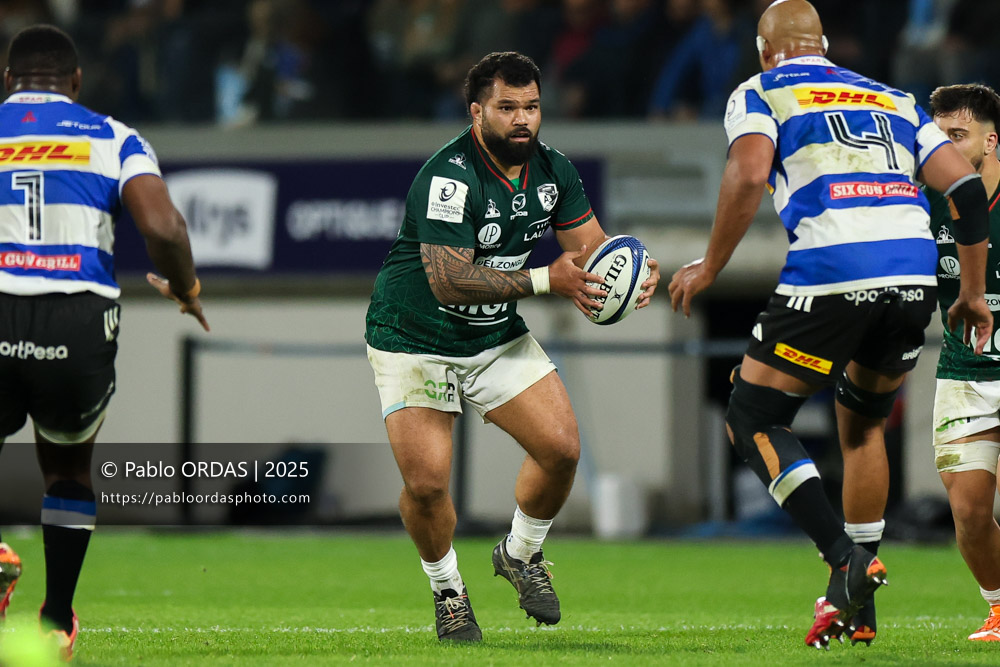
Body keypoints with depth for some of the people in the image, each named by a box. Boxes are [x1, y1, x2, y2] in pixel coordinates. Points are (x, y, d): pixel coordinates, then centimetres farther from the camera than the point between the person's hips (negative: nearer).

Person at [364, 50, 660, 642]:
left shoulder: (553, 168, -4)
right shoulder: (449, 178, -27)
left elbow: (591, 245, 3)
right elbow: (449, 281, -32)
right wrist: (546, 281, -35)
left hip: (499, 338, 6)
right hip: (415, 343, -6)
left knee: (562, 448, -8)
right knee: (427, 481, -17)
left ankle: (521, 555, 20)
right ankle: (447, 590, 11)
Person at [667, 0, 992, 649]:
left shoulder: (761, 93, 12)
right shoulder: (894, 99, 25)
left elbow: (748, 176, -8)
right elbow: (967, 188, 17)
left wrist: (709, 267, 2)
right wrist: (973, 293, 24)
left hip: (831, 275, -5)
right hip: (915, 270, 5)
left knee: (753, 420, 9)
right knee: (863, 423, 25)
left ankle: (847, 557, -9)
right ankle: (858, 608, 22)